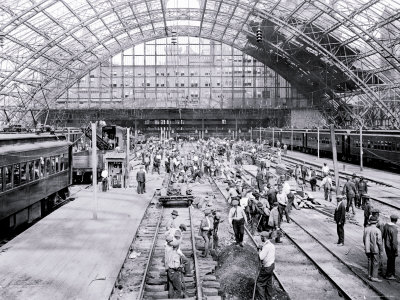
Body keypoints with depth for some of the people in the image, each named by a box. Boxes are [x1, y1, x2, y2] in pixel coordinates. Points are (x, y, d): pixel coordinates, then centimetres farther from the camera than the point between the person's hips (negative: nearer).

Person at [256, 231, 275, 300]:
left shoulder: (266, 246, -23)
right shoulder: (272, 245, 6)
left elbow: (261, 257, -27)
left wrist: (259, 252, -10)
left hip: (266, 267, -9)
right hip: (271, 265, 9)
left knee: (260, 284, -1)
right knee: (269, 283, 19)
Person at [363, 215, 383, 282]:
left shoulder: (366, 229, -2)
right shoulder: (377, 231, -18)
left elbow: (364, 239, 5)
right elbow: (379, 242, -15)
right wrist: (381, 251, -6)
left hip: (368, 248, 5)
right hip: (375, 249, -5)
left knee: (370, 261, 16)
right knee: (376, 263, 4)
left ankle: (370, 275, 23)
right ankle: (374, 277, 5)